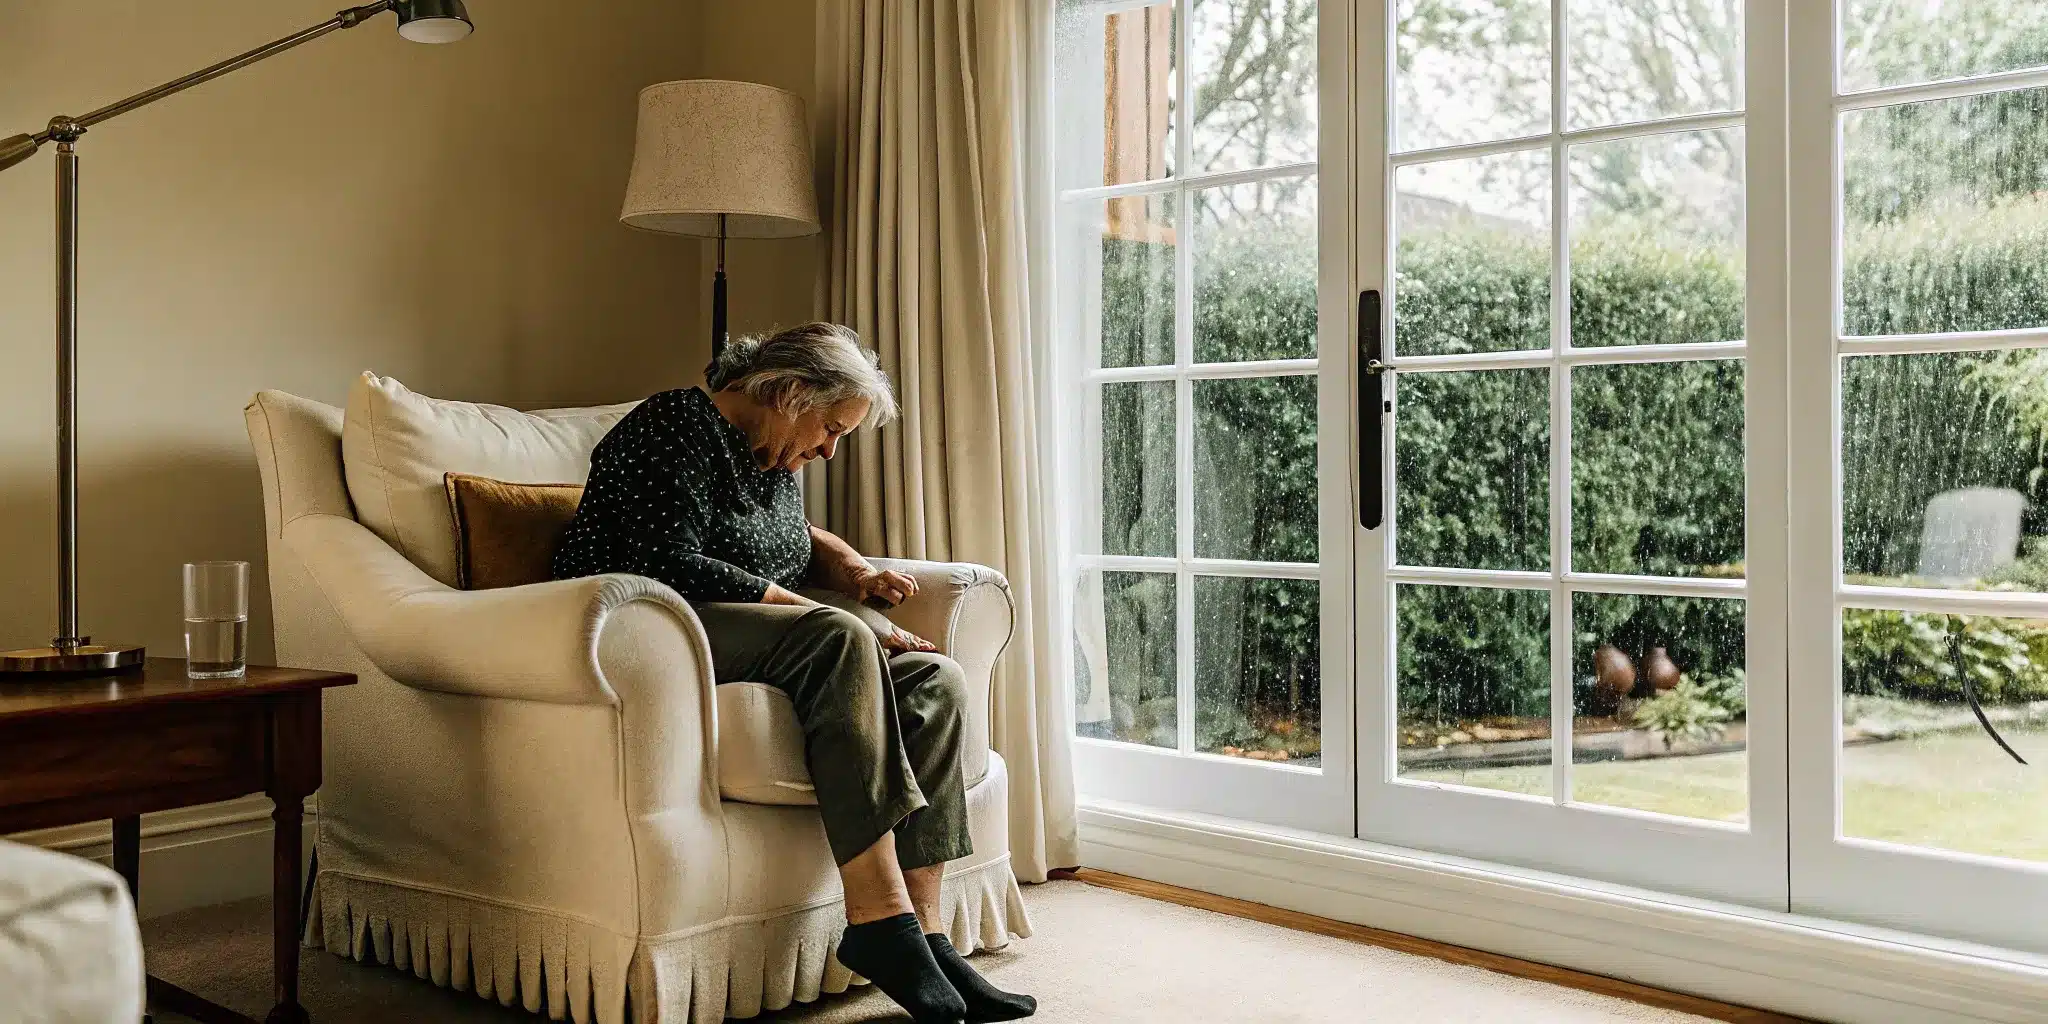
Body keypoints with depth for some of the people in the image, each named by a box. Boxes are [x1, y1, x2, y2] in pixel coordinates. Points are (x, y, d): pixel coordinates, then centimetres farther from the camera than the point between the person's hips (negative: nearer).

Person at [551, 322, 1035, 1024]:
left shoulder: (773, 457, 19)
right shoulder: (676, 428, -9)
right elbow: (670, 567, -22)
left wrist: (856, 574, 15)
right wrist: (839, 619, -21)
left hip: (751, 642, 9)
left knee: (934, 680, -13)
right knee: (840, 641, -34)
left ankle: (923, 934, -21)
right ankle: (879, 922, -35)